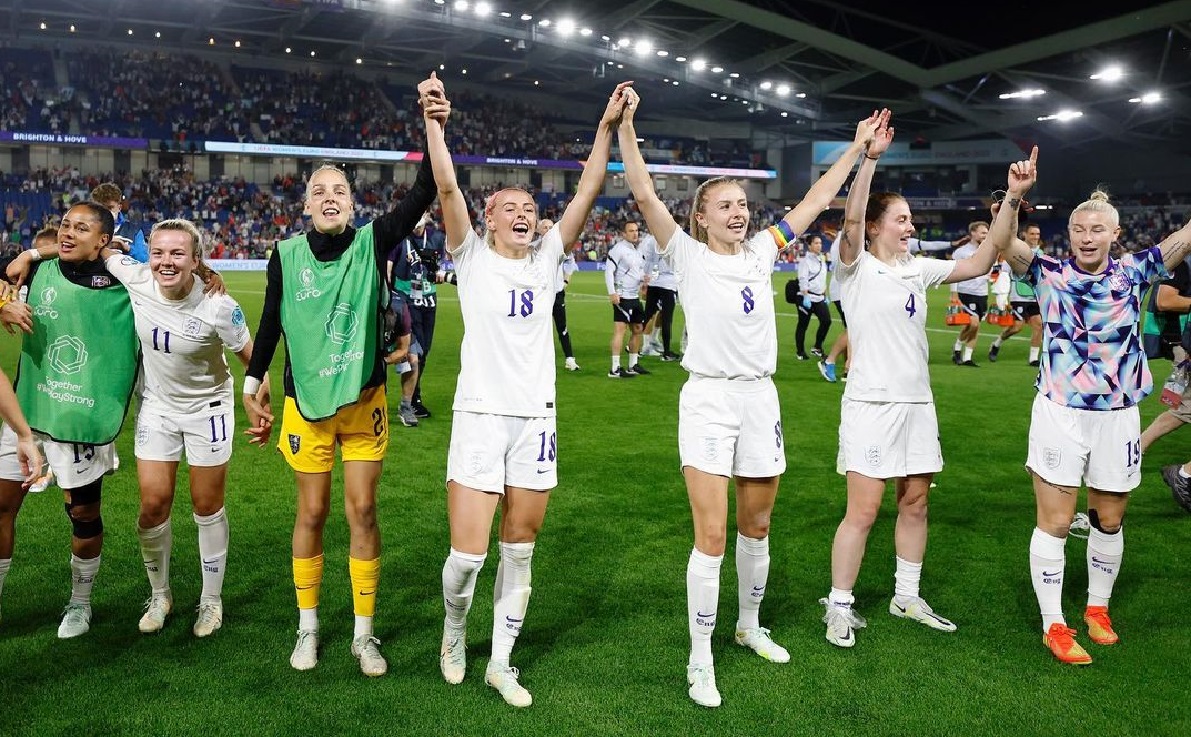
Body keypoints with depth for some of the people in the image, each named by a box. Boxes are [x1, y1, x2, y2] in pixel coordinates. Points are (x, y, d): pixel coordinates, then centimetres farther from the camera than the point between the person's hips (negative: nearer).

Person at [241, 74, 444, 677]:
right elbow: (270, 324, 6)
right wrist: (252, 390, 9)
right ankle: (307, 628, 26)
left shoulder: (372, 241, -5)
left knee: (362, 511, 4)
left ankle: (363, 634, 19)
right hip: (305, 401, 0)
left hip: (364, 399, 0)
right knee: (312, 513, 8)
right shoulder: (287, 254, -3)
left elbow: (424, 192, -16)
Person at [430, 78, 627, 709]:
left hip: (536, 419, 4)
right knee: (468, 554, -5)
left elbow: (586, 192, 2)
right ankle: (454, 630, 28)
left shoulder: (546, 258, 8)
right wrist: (434, 124, -24)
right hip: (480, 417, -3)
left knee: (519, 549, 9)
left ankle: (500, 662, 25)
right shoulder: (471, 257, 1)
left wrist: (608, 127, -5)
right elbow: (447, 188, -13)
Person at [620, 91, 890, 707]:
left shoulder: (760, 252, 10)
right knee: (711, 537, -7)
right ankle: (700, 661, 7)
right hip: (708, 400, -5)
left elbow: (814, 201, 17)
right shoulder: (688, 255, -3)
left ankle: (750, 626, 38)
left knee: (757, 526, 16)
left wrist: (858, 147, 20)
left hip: (761, 400, 5)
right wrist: (625, 125, -20)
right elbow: (644, 194, -13)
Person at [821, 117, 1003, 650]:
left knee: (915, 504, 13)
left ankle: (906, 597, 29)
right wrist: (870, 157, -30)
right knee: (863, 512, -5)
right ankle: (839, 607, 9)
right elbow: (851, 218, -23)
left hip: (917, 403, 7)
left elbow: (978, 264, 12)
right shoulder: (857, 268, -6)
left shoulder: (918, 270, 11)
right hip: (871, 405, -6)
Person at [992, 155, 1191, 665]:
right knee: (1055, 521, 1)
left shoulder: (1133, 272, 3)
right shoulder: (1049, 273, -4)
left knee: (1109, 520, 15)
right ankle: (1053, 624, 13)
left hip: (1118, 414, 3)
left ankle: (1097, 608, 35)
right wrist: (1015, 195, -33)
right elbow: (1003, 244, -18)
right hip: (1060, 413, -3)